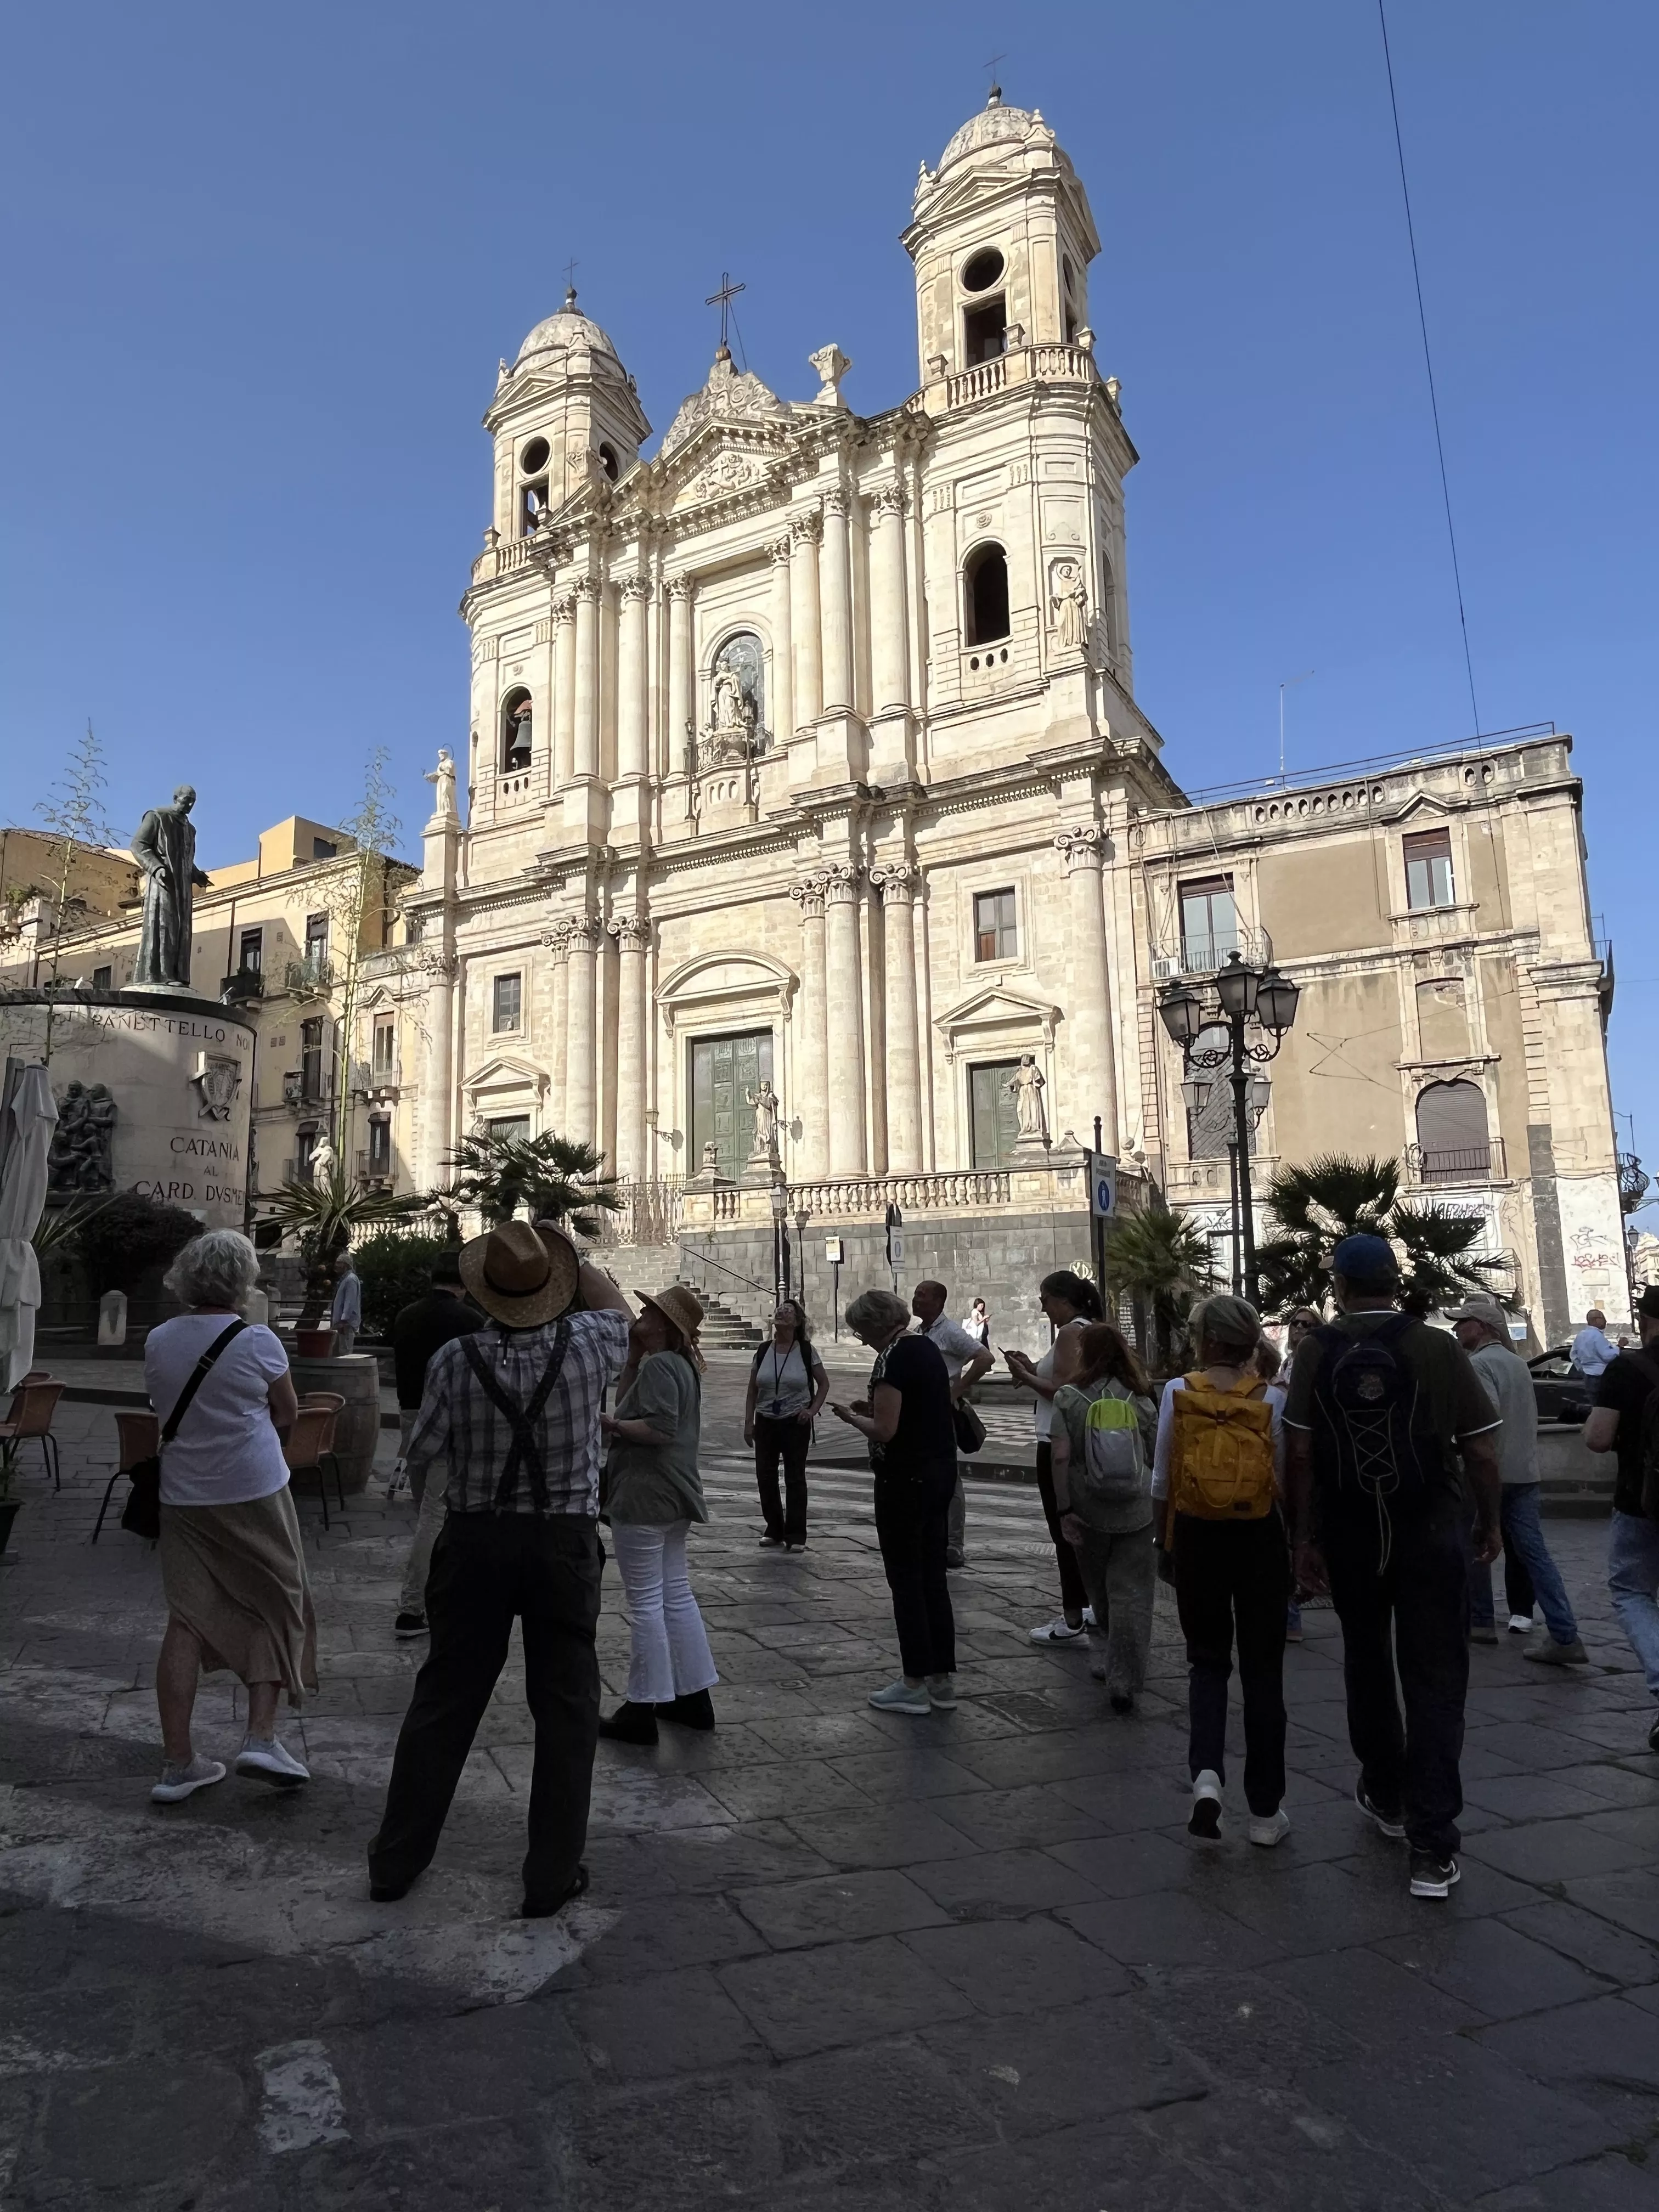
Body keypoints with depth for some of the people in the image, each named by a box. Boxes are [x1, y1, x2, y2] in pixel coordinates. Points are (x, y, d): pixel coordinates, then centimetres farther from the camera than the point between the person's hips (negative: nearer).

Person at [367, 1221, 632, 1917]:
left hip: (476, 1540, 1)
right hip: (565, 1543, -1)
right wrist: (569, 1255, 17)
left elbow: (423, 1456, -3)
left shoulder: (456, 1360, -13)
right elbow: (618, 1308, 11)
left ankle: (396, 1860, 30)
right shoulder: (584, 1346, -12)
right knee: (566, 1705, 11)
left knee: (444, 1700, 16)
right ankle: (552, 1876, 19)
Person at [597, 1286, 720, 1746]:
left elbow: (659, 1428, -26)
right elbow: (627, 1403, 15)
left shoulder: (659, 1365, -17)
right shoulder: (681, 1364, 13)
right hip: (672, 1496, 10)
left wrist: (610, 1424, -15)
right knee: (676, 1593, 15)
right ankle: (694, 1698, 24)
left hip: (644, 1495, -10)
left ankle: (642, 1711, 8)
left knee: (646, 1601, -2)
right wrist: (632, 1355, 8)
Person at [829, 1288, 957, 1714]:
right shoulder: (929, 1348, 10)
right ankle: (942, 1680, 21)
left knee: (906, 1580, 3)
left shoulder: (893, 1358, -18)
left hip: (906, 1476, -9)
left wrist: (852, 1418, -3)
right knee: (933, 1575, 14)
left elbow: (885, 1430, -21)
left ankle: (915, 1684, 11)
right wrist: (874, 1407, 12)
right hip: (941, 1469, 9)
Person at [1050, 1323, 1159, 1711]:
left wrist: (1064, 1509, -8)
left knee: (1099, 1590, 20)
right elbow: (1157, 1457, 4)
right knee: (1131, 1594, 3)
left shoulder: (1068, 1397, -5)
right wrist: (1157, 1500, 21)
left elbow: (1060, 1457, -12)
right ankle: (1124, 1682, 1)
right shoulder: (1140, 1399, 0)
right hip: (1138, 1510, 0)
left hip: (1090, 1509, 0)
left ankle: (1106, 1656, 36)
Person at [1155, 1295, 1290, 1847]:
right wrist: (1299, 1547, 13)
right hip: (1260, 1539, 0)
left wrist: (1168, 1539, 14)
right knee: (1262, 1671, 13)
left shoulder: (1178, 1392, -7)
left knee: (1208, 1660, 17)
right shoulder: (1270, 1399, -8)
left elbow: (1162, 1483, -1)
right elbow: (1285, 1483, -3)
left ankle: (1206, 1774, -4)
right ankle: (1265, 1811, 20)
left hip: (1197, 1538, 0)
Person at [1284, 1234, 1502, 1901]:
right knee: (1434, 1681, 4)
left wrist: (1304, 1537, 0)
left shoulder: (1318, 1351, -5)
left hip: (1349, 1534, 2)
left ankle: (1385, 1794, 38)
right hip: (1429, 1532, -1)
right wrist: (1489, 1522, 10)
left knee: (1367, 1663, 21)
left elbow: (1300, 1452, -8)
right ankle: (1432, 1847, 1)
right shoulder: (1438, 1348, -7)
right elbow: (1481, 1451, -6)